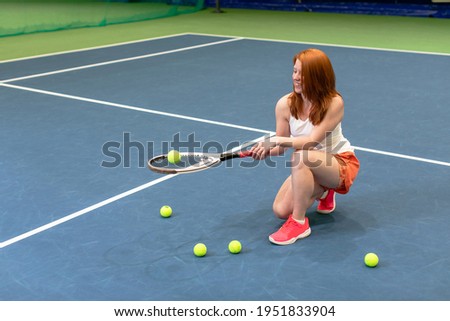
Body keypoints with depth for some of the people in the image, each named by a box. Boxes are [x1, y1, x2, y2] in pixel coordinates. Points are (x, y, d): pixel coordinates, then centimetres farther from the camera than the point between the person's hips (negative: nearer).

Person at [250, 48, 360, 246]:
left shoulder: (334, 103, -22)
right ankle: (323, 191, 20)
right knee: (281, 210, -10)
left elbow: (313, 141, -29)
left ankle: (299, 223, -23)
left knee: (301, 157, -38)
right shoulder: (285, 104, -10)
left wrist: (278, 140, -41)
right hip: (309, 168, 6)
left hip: (341, 163, -6)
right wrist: (266, 150, -28)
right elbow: (280, 147, -5)